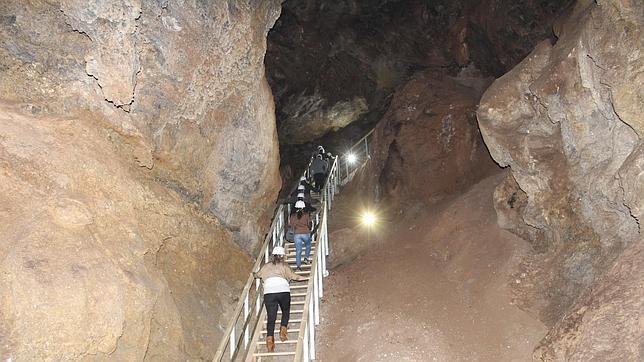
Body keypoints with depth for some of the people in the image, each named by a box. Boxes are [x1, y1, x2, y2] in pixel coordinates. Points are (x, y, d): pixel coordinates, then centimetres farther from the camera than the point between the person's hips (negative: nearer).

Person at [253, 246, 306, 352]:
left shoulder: (266, 266, 23)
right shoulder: (284, 266, 16)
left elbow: (256, 275, 34)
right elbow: (294, 277, 11)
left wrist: (253, 274, 58)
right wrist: (307, 278, 23)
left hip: (268, 293, 2)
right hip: (283, 291, -1)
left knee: (271, 317, 2)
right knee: (286, 312, 21)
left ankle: (270, 338, -13)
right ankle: (283, 330, 5)